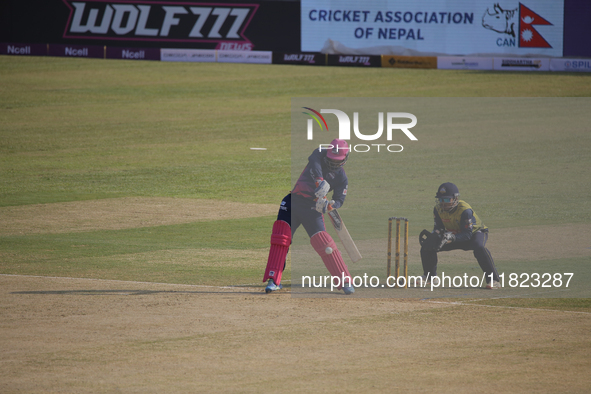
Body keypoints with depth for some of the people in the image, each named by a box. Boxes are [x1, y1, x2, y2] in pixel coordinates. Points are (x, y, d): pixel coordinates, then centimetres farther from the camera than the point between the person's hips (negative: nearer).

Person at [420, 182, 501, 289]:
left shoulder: (465, 210, -34)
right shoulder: (438, 209, -15)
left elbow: (467, 234, -36)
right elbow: (439, 227, -6)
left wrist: (452, 237, -53)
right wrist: (436, 234, -32)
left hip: (476, 232, -6)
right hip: (454, 235, 6)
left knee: (479, 248, -41)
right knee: (427, 247, -7)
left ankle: (493, 280, -33)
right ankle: (430, 276, 18)